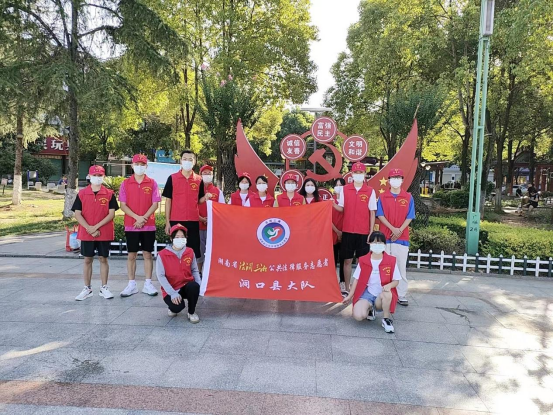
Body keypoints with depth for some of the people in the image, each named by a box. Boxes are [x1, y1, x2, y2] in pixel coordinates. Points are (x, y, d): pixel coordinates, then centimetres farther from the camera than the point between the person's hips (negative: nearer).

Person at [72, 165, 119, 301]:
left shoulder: (109, 194, -1)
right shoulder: (82, 193, 2)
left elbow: (111, 214, -7)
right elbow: (77, 214, -2)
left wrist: (96, 227, -14)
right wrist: (89, 228, -13)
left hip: (104, 233, -1)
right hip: (86, 234, 1)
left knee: (103, 259, 7)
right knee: (87, 260, 9)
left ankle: (104, 288, 17)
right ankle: (87, 289, 19)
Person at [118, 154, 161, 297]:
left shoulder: (152, 183, 2)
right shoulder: (125, 183, 3)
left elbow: (155, 204, -3)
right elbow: (123, 205, -2)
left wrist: (144, 218, -14)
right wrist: (137, 217, -15)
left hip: (149, 225, 0)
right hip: (131, 225, 1)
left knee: (147, 254, 6)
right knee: (131, 255, 5)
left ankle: (148, 284, 13)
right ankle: (132, 284, 14)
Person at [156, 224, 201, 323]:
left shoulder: (190, 252, 0)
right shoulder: (162, 254, -11)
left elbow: (194, 270, 5)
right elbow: (160, 276, -12)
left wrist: (198, 285, -13)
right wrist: (173, 293, -20)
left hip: (187, 286, 3)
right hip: (170, 290, -2)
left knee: (194, 286, -32)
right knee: (177, 307, -30)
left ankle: (191, 313, -4)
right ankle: (173, 308, 13)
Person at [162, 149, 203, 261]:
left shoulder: (199, 180, 5)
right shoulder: (172, 178, 1)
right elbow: (168, 200, 2)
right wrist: (167, 222, -1)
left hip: (194, 221, 1)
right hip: (176, 221, -1)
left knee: (194, 251, 3)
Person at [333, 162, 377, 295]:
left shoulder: (370, 191, -1)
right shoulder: (344, 189, 3)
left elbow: (372, 213, 0)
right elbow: (341, 208, 5)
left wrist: (371, 232, -4)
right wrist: (332, 204, -17)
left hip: (364, 232, -1)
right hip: (347, 231, 1)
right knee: (347, 260, 8)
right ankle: (347, 289, 17)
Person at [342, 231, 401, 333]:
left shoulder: (391, 261, -2)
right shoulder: (363, 260, 0)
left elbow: (396, 281, 1)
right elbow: (356, 279, 6)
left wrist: (389, 285, -22)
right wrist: (350, 296, 5)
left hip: (383, 296, -1)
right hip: (366, 293, 1)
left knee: (387, 293, -39)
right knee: (358, 316, -26)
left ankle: (387, 319, -10)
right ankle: (369, 308, 13)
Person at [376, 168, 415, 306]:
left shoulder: (408, 197, 5)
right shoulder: (382, 197, 5)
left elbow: (409, 217, 2)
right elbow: (380, 215, -2)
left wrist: (400, 230, -12)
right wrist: (393, 229, -14)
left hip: (402, 237, 0)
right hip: (386, 237, 0)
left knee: (401, 267, 3)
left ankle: (402, 295, 8)